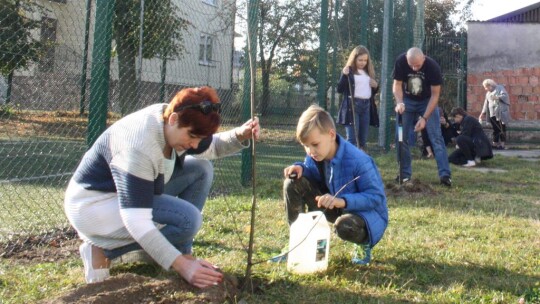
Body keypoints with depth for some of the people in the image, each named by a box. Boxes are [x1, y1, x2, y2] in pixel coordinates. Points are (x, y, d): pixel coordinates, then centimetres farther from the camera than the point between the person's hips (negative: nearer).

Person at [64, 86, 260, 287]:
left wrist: (239, 136, -12)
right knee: (187, 219, -25)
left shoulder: (174, 122, -8)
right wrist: (181, 266, -37)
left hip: (132, 194, 9)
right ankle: (102, 250, -10)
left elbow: (212, 147, 10)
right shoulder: (140, 146, -34)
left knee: (201, 169, -1)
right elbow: (135, 221, -36)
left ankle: (182, 254, -1)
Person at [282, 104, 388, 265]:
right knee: (293, 183, -11)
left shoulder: (359, 161, -30)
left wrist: (343, 201, -43)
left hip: (367, 211, -6)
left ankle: (363, 243, -1)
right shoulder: (315, 155, -11)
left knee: (345, 226, -42)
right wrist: (300, 167, -17)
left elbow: (376, 197, -29)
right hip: (334, 207, 6)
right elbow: (316, 176, 8)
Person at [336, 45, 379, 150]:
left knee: (363, 140, 9)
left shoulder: (369, 71, 15)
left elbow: (373, 91, 25)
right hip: (352, 106, -6)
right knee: (352, 139, -9)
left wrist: (376, 86, 2)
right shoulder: (349, 71, -2)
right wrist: (344, 75, -21)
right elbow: (340, 89, -8)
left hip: (366, 106, 6)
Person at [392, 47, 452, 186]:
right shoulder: (400, 61, -25)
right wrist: (400, 103, -35)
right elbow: (397, 85, -15)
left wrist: (424, 118, -28)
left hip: (427, 101, -2)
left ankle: (445, 174, -13)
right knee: (402, 137, -3)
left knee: (436, 137, -11)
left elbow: (435, 95, -21)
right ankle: (405, 173, 7)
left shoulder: (432, 66, -29)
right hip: (407, 100, 2)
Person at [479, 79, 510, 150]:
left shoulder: (499, 88, 2)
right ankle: (495, 144, 7)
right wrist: (482, 113, 17)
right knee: (495, 129, 4)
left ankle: (502, 144, -7)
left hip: (500, 113, -6)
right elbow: (486, 104, 22)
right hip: (492, 114, 6)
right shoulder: (488, 93, 20)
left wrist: (497, 97, -28)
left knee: (502, 128, -6)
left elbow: (505, 96, -13)